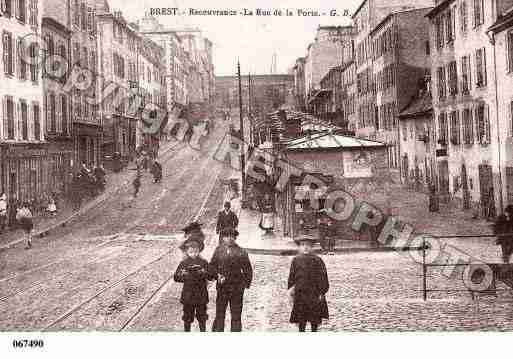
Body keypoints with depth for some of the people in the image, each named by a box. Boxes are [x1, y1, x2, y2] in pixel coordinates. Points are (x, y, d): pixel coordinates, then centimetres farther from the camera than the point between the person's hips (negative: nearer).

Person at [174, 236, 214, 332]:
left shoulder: (203, 263, -1)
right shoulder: (183, 264, -1)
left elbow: (211, 277, -4)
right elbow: (176, 277, -1)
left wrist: (205, 273, -24)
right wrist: (182, 275, -21)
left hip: (201, 295, 0)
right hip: (188, 295, 0)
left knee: (202, 315, 11)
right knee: (187, 316, 9)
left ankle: (203, 331, 26)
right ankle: (186, 331, 24)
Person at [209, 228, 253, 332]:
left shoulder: (241, 252, -4)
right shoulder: (218, 250, 3)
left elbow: (247, 269, 0)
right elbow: (212, 266, 7)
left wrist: (246, 283, -6)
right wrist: (217, 275, -10)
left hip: (237, 288, -1)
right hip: (222, 287, 2)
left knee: (236, 315, 7)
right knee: (219, 314, 8)